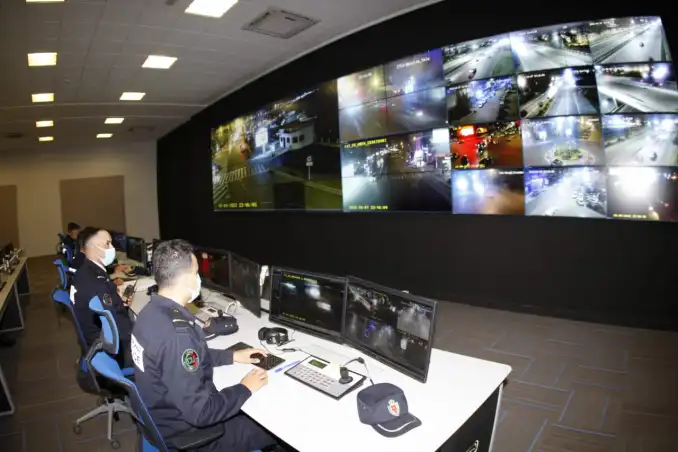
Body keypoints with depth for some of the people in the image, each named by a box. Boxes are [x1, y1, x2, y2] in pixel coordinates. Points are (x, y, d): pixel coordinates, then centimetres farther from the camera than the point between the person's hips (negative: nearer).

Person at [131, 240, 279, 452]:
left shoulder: (152, 312, -5)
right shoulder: (175, 335, -36)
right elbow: (200, 413, -31)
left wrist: (232, 356, 7)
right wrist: (245, 389, -17)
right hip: (182, 431, -8)